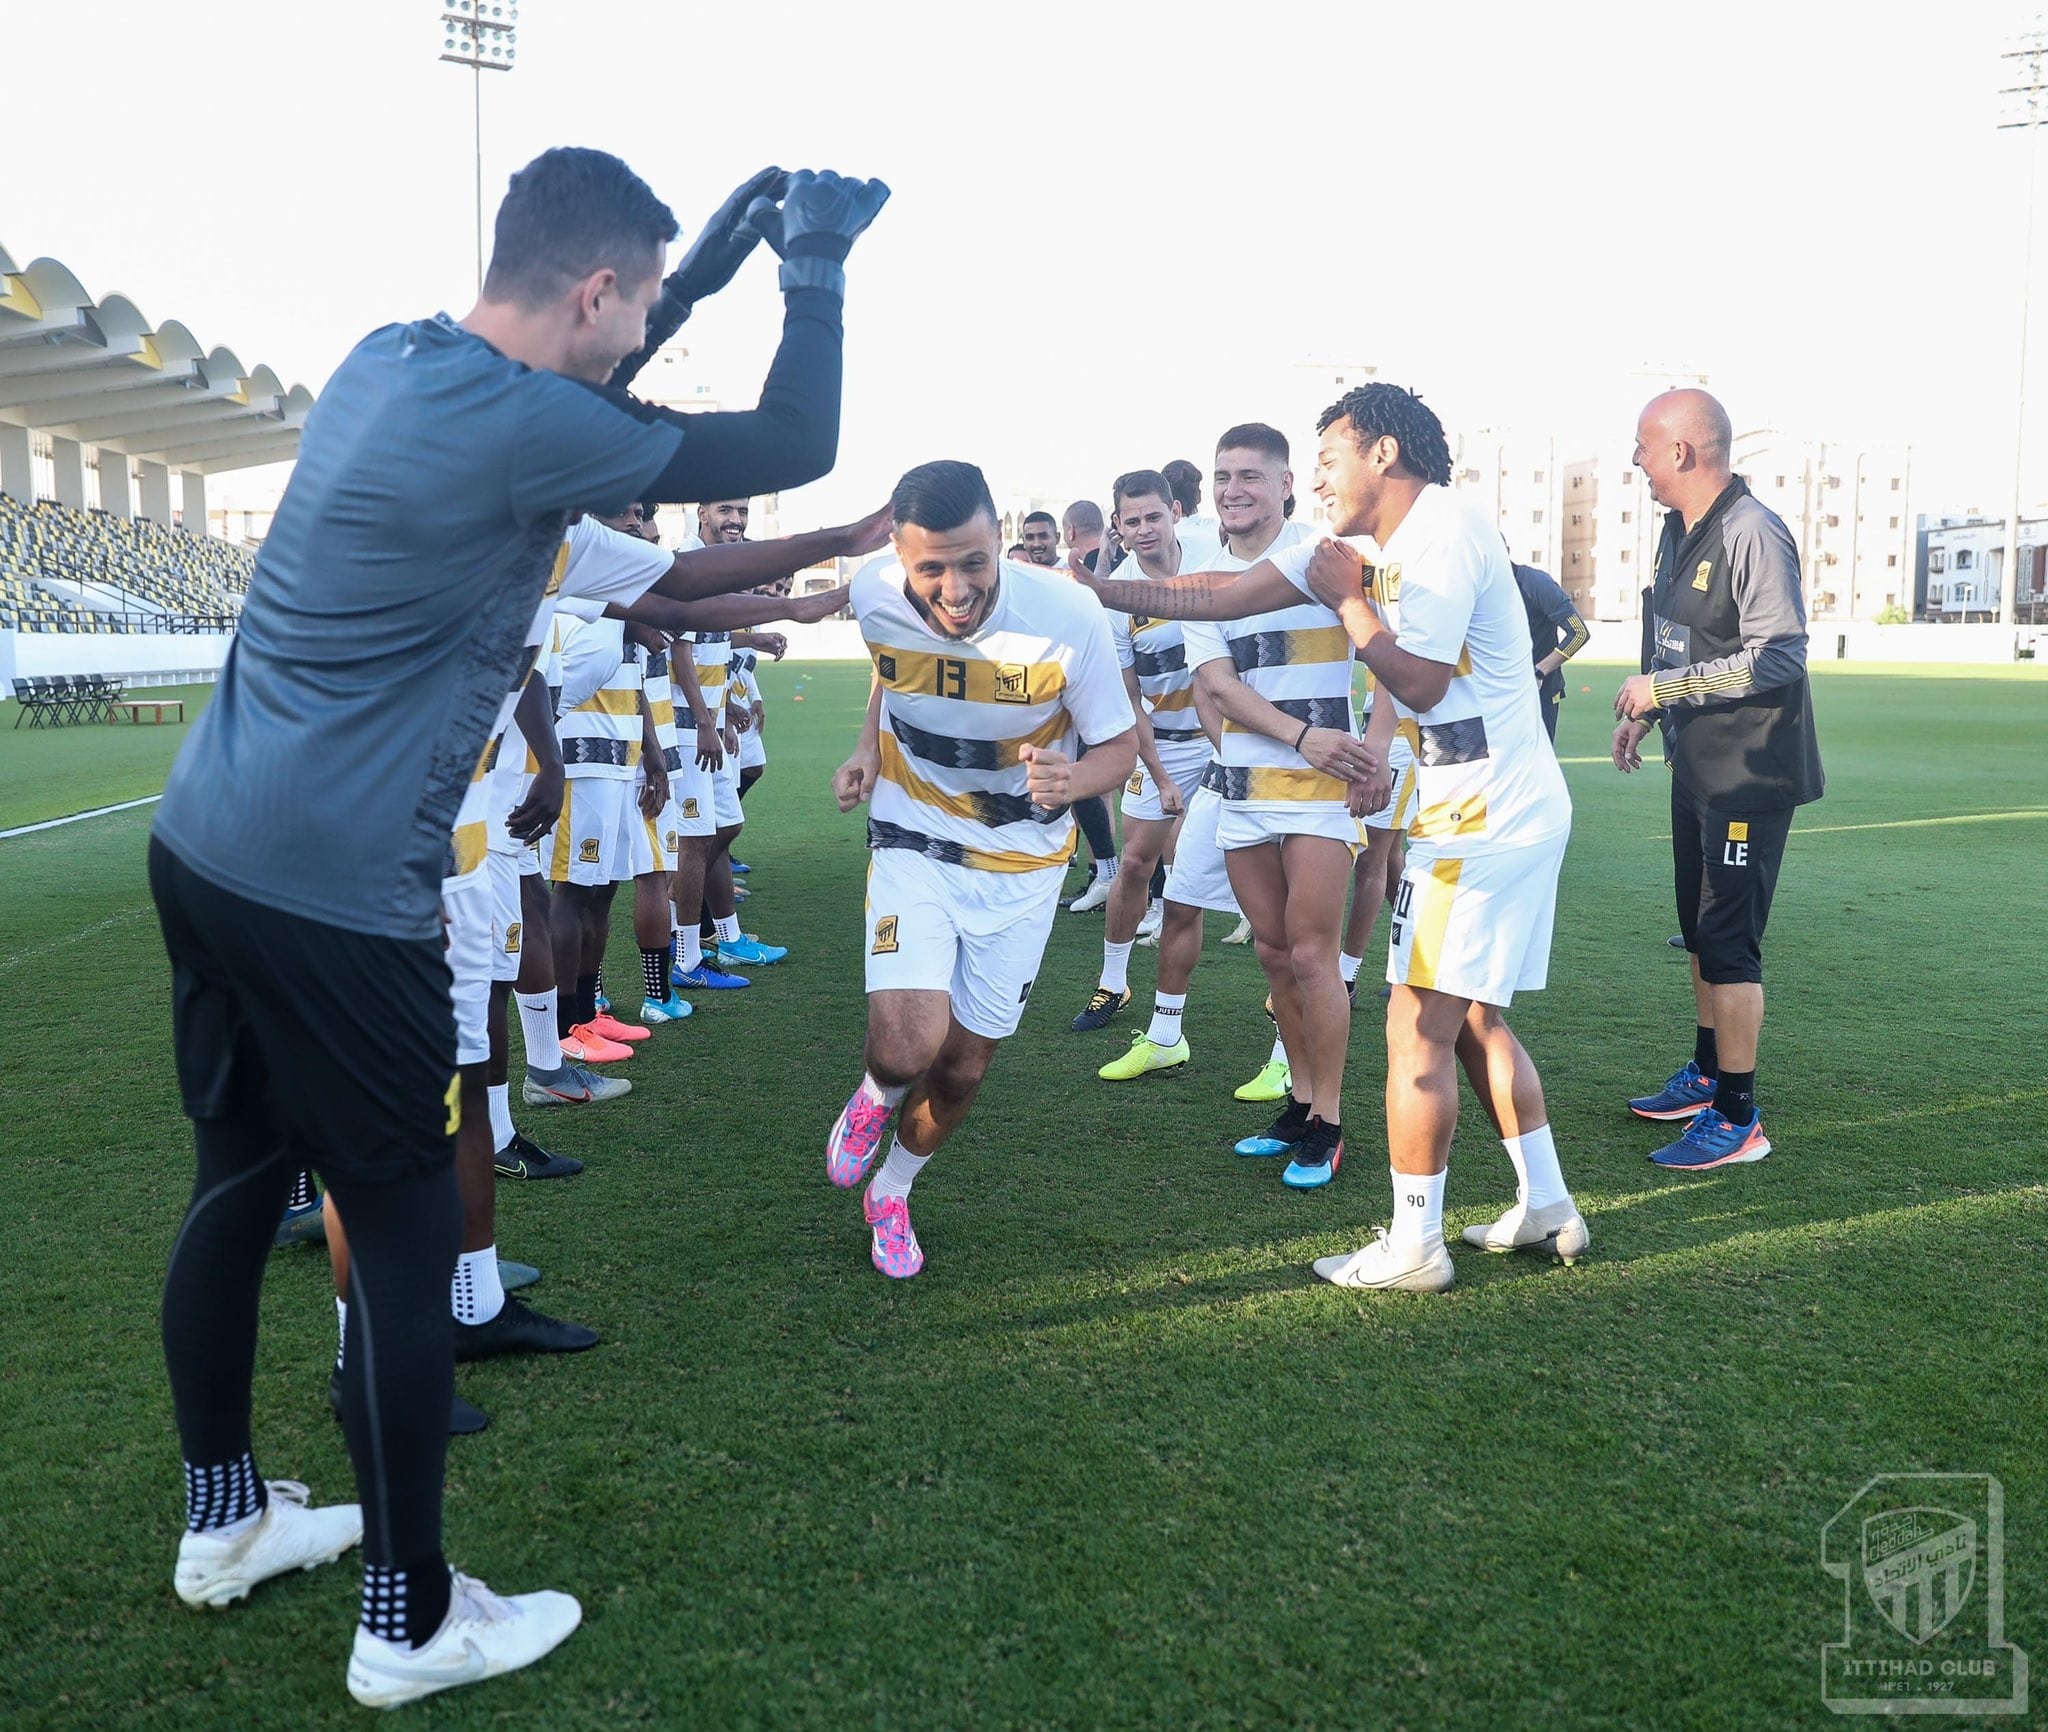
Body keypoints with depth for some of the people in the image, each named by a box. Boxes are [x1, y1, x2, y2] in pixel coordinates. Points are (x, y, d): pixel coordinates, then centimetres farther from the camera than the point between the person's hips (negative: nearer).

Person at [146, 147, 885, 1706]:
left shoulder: (388, 357, 8)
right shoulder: (519, 428, -19)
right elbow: (796, 452, -10)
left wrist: (704, 277, 24)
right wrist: (819, 274, 3)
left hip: (204, 844, 9)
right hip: (333, 894, -9)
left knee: (240, 1180, 20)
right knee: (407, 1229, 3)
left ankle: (223, 1517, 39)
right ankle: (411, 1622, 18)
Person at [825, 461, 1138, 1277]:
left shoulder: (1067, 617, -26)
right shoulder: (875, 596, -17)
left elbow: (1119, 744, -13)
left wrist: (1070, 781, -35)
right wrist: (868, 750, -3)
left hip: (1021, 861, 0)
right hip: (916, 841, 0)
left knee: (963, 1068, 9)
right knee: (908, 1047, -21)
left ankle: (893, 1192, 39)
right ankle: (875, 1097, 18)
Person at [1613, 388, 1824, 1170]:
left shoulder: (1753, 534, -20)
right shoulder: (1679, 530, 9)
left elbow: (1778, 657, -26)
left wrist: (1661, 687, -23)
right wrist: (1644, 714, 9)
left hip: (1749, 774, -10)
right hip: (1697, 765, 10)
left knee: (1728, 941, -6)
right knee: (1700, 930, 19)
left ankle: (1738, 1120, 4)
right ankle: (1706, 1075, 35)